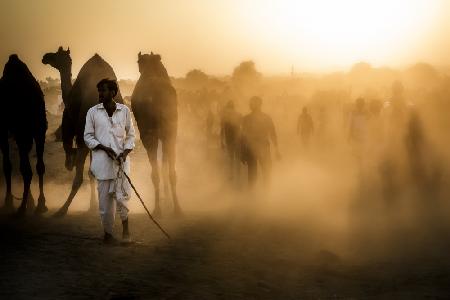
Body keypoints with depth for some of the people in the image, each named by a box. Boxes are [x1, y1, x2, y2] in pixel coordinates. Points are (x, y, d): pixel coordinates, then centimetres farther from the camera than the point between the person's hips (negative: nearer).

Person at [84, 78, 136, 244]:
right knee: (105, 199, 1)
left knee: (122, 196, -8)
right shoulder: (93, 112, 4)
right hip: (103, 162, 0)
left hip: (122, 160, 0)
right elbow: (88, 137, 5)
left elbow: (131, 135, 10)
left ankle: (125, 228, 14)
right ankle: (108, 233, 14)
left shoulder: (124, 110, 5)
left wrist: (125, 152, -7)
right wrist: (104, 148, -10)